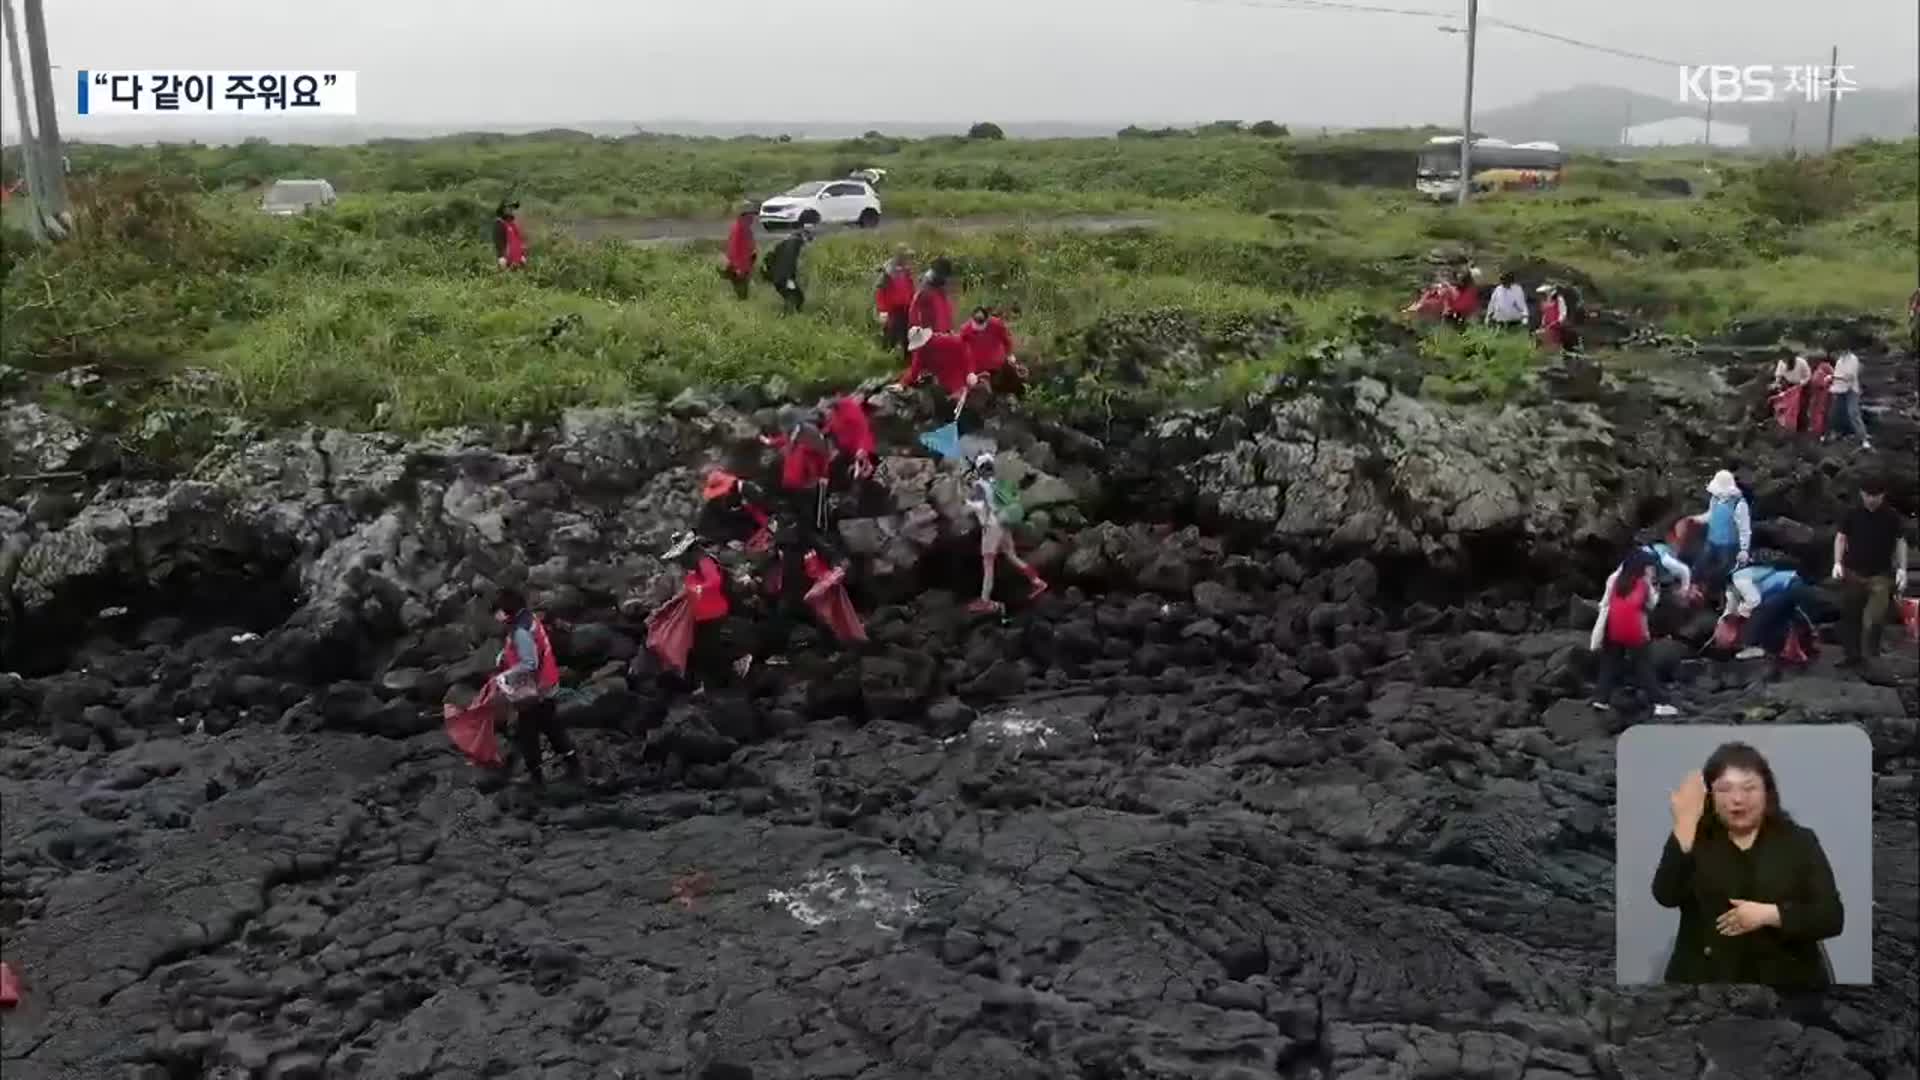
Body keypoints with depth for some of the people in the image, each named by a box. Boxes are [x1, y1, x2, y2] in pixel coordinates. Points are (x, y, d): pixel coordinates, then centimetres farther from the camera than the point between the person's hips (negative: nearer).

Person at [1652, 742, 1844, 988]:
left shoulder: (1799, 842, 5)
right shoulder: (1695, 841, 3)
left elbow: (1833, 917, -2)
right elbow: (1666, 895, -16)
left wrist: (1769, 914, -16)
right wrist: (1685, 822, -20)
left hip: (1786, 981, 0)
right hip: (1706, 979, 0)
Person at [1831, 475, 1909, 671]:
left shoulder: (1892, 517, -2)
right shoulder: (1853, 514, 0)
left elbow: (1901, 542, 2)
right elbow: (1841, 538, 6)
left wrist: (1902, 569, -6)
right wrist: (1838, 563, -5)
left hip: (1880, 576, -2)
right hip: (1853, 573, 2)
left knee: (1874, 619, -10)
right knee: (1850, 617, 7)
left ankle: (1871, 657, -1)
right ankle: (1853, 654, 17)